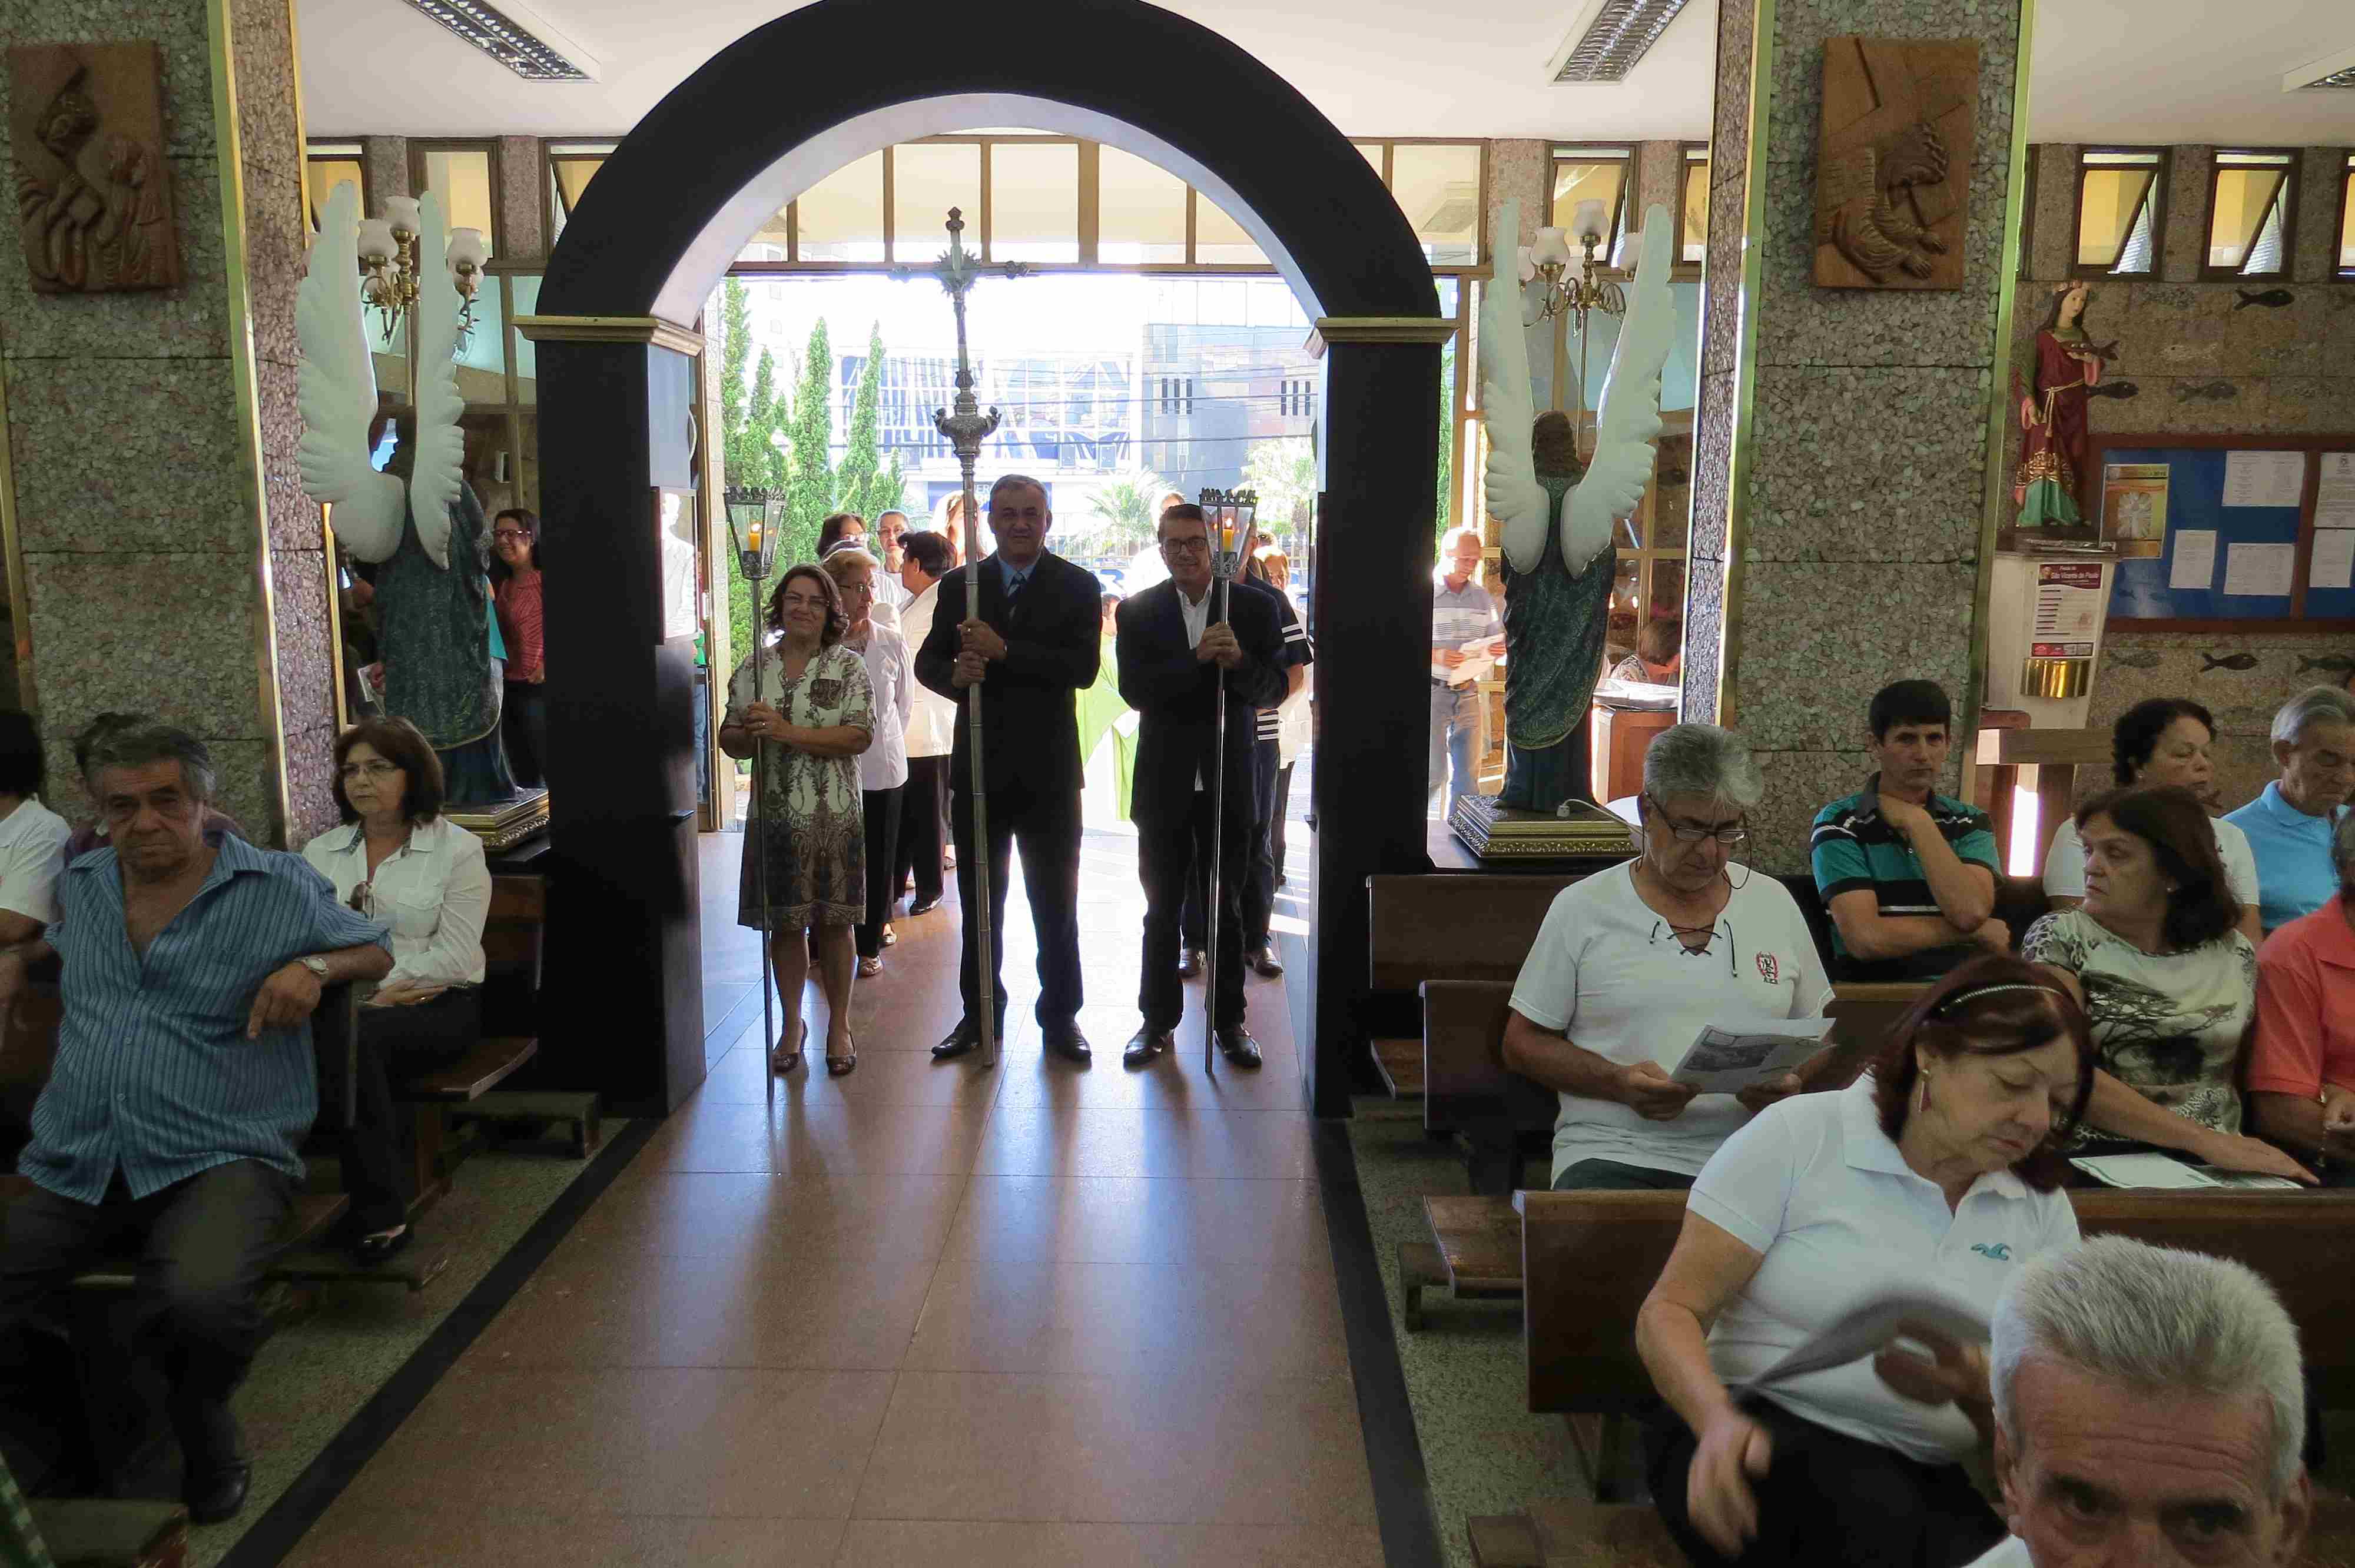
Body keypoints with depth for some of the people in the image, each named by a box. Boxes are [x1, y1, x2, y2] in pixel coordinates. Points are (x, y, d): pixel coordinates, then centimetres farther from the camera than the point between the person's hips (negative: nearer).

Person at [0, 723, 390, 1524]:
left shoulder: (280, 887, 5)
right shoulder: (81, 884, 19)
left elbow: (376, 953, 14)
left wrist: (313, 965, -5)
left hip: (215, 1157, -4)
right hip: (72, 1171, 5)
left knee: (202, 1303, -33)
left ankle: (200, 1428, 2)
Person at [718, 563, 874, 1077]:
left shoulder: (847, 667, -1)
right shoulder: (755, 667, 6)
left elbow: (860, 737, -13)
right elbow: (729, 739, 9)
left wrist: (789, 732, -19)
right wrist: (750, 733, -15)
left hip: (835, 817, -2)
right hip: (775, 817, 2)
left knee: (833, 923, 6)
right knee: (784, 924, 9)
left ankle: (839, 1025, 20)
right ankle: (792, 1024, 25)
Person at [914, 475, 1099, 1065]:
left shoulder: (1076, 585, -4)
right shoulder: (959, 585, 4)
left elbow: (1083, 668, -16)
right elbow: (928, 661, 2)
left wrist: (1003, 649, -24)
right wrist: (956, 674, -21)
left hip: (1049, 772, -2)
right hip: (978, 768, 2)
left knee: (1056, 903, 9)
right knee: (979, 904, 14)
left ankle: (1060, 1014, 22)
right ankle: (980, 1014, 27)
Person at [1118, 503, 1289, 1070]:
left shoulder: (1255, 607, -1)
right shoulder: (1138, 610, -1)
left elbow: (1275, 688, -5)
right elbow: (1135, 689, -12)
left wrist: (1238, 661, -26)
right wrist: (1198, 660, -24)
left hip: (1229, 780, 0)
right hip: (1164, 782, 0)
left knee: (1227, 907, 10)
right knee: (1162, 909, 10)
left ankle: (1230, 1019, 22)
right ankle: (1158, 1020, 22)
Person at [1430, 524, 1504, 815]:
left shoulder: (1482, 598, 10)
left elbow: (1498, 641, 15)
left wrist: (1493, 651, -10)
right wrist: (1436, 656, -23)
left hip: (1468, 693, 5)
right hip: (1433, 691, -5)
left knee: (1465, 772, 6)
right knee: (1435, 771, -5)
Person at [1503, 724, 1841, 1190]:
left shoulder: (1775, 903, 17)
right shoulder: (1583, 907, 6)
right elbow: (1522, 1043, 7)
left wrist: (1795, 1081, 1)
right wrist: (1619, 1082, -9)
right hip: (1614, 1155, -2)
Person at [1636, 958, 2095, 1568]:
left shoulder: (2044, 1208, 8)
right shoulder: (1798, 1135, -6)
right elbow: (1670, 1312, -8)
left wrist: (1975, 1390, -17)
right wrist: (1720, 1423, -28)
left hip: (1929, 1475, 4)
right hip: (1767, 1432, -4)